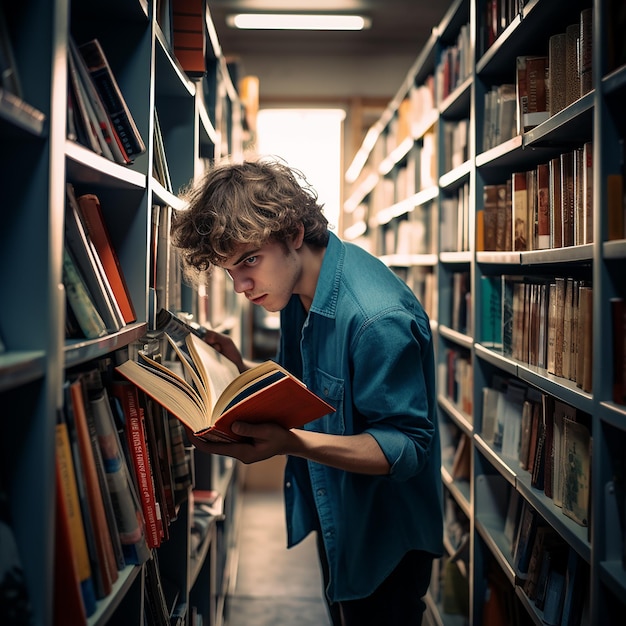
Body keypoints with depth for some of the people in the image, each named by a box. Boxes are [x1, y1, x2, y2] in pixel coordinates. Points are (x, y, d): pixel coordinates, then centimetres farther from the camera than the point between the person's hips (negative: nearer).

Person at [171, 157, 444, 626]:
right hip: (333, 518, 9)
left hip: (385, 538, -8)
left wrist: (291, 443, -42)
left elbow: (408, 447, -29)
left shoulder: (378, 318, -31)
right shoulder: (298, 290, -2)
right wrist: (242, 371, -8)